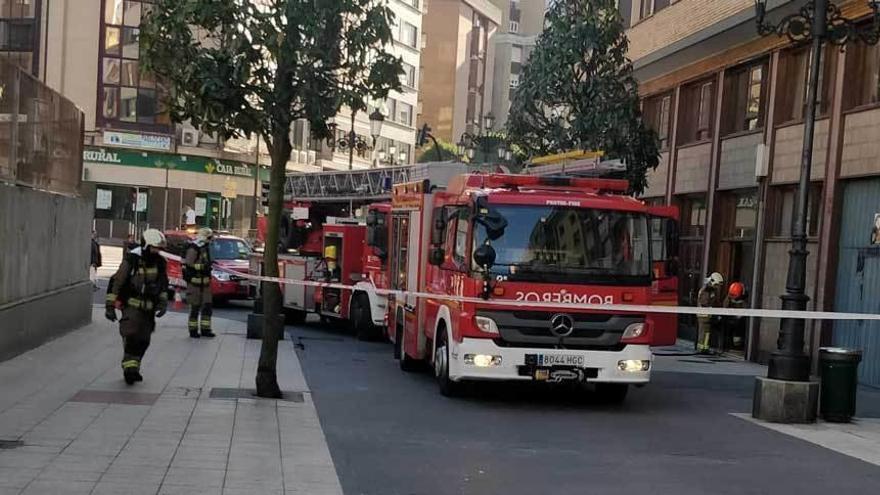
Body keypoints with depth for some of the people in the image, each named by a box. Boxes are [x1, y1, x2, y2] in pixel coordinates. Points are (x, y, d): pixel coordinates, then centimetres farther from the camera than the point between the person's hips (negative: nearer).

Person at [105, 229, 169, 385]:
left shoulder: (159, 262, 4)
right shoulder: (131, 260, -13)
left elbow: (163, 284, 18)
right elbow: (115, 282, -9)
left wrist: (163, 303, 7)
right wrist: (110, 306, -10)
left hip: (149, 309, 6)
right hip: (131, 306, -6)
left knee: (143, 341, 9)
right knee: (131, 335, -21)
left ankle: (132, 370, 21)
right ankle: (130, 367, -19)